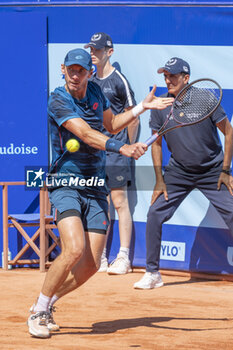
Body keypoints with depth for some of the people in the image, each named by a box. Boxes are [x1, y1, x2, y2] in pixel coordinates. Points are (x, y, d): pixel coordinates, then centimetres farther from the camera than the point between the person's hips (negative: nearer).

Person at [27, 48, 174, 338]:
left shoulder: (95, 92, 9)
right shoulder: (58, 101, -13)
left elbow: (111, 125, 27)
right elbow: (85, 134, -27)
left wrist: (142, 107, 18)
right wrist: (122, 148, -40)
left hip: (95, 189, 6)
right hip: (66, 186, -6)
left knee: (90, 265, -1)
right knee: (74, 250, -25)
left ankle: (47, 302, 22)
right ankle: (38, 312, -8)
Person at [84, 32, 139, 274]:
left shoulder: (119, 80, -6)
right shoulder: (91, 81, 14)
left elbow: (132, 118, -3)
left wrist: (128, 148, -2)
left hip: (115, 150, -7)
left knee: (119, 201, -7)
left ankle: (123, 257, -5)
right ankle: (100, 258, 12)